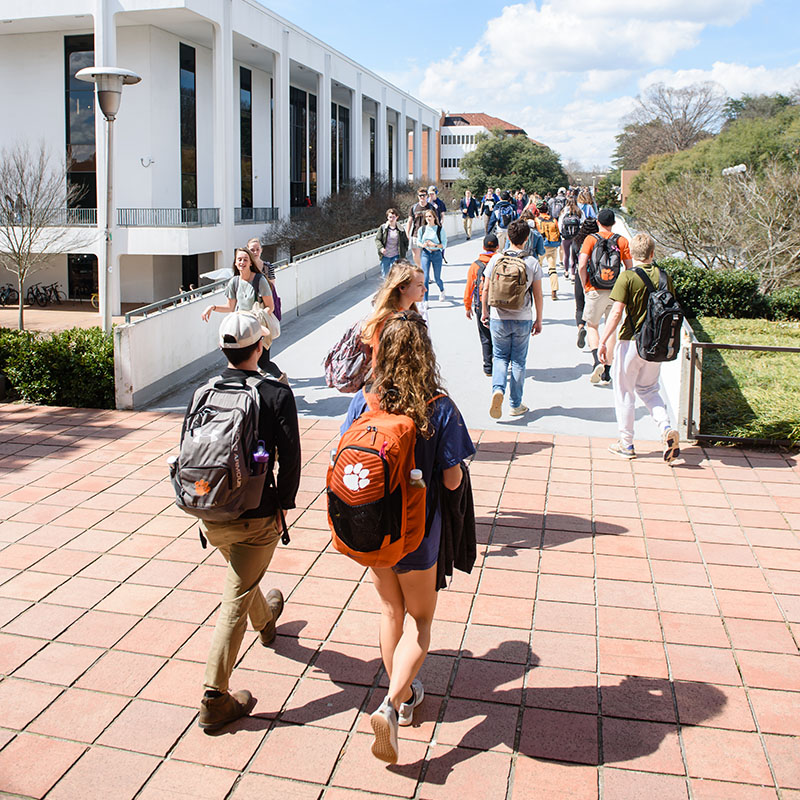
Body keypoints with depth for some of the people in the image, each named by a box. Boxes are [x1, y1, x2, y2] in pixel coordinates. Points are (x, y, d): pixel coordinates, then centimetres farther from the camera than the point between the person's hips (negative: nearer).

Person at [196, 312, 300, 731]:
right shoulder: (277, 395, -13)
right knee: (235, 602, 4)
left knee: (242, 575, 31)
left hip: (210, 515, 5)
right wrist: (282, 505, 1)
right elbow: (289, 458, -14)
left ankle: (265, 620, 61)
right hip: (255, 517, -5)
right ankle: (215, 700, 8)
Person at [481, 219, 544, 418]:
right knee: (519, 361, 11)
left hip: (499, 318, 1)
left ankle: (498, 389, -11)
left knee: (500, 357, 16)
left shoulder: (496, 259, -4)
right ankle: (516, 405, 17)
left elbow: (485, 290, 1)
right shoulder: (533, 263, -6)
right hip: (523, 320, 0)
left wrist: (484, 312, 15)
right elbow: (538, 296, -2)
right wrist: (538, 320, 9)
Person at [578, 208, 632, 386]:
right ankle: (606, 373, 10)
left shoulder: (591, 239, -3)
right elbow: (629, 268, 2)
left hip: (596, 291, -2)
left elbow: (582, 266, -11)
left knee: (592, 325, 14)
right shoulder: (622, 241, 4)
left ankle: (597, 361, -10)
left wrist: (585, 286, 1)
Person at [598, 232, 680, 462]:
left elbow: (617, 312, -17)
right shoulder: (664, 277, 2)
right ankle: (666, 428, 0)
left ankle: (626, 444, 16)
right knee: (649, 388, 22)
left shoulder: (627, 277, -12)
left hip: (631, 342, -5)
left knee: (624, 392, 9)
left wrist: (603, 342, -12)